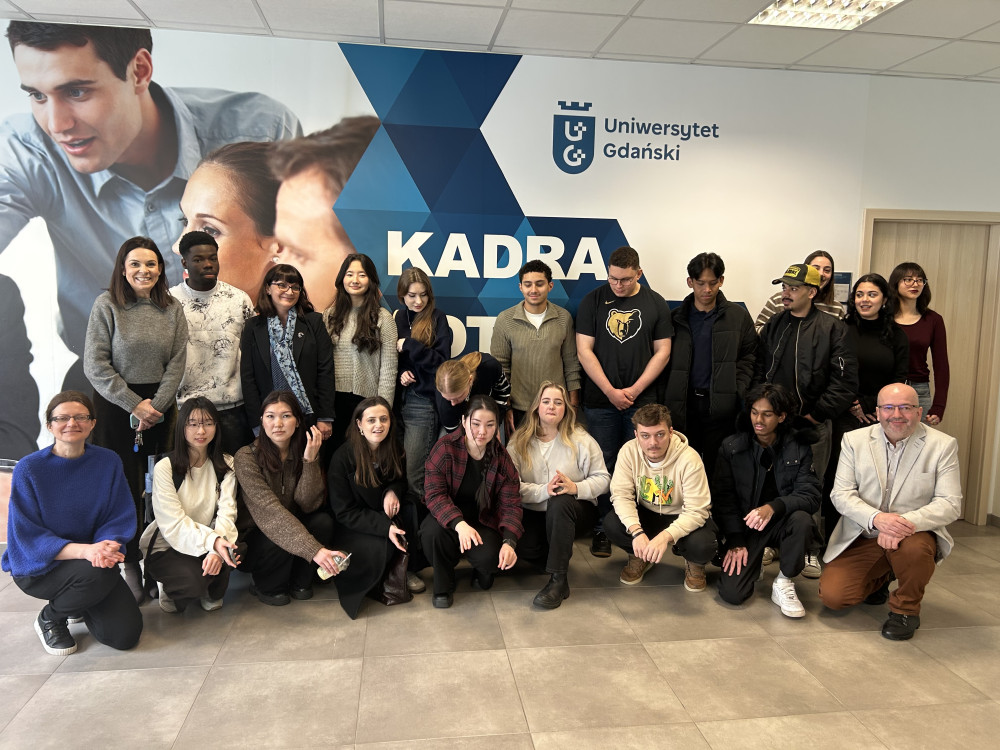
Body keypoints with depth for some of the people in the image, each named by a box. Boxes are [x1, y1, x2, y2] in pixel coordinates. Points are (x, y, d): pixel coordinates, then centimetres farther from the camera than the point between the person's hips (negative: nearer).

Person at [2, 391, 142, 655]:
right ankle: (49, 618, 0)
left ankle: (79, 604, 21)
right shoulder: (29, 469, -13)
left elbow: (120, 519, -4)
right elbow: (27, 537, -16)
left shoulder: (109, 462, -6)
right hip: (37, 567, -3)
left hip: (93, 560, 3)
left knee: (125, 634, -12)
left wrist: (106, 548, -27)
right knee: (97, 574, -34)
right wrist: (84, 550, -31)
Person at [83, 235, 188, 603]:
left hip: (160, 408, 3)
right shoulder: (107, 305, -3)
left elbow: (177, 363, 3)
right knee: (124, 486, -2)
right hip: (116, 406, -2)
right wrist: (135, 404, -10)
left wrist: (155, 406, -7)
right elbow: (96, 366, -7)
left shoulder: (172, 309, 6)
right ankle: (130, 565, 9)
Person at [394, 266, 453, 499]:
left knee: (414, 473, -5)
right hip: (399, 398, 5)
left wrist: (409, 345, -17)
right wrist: (400, 372, -3)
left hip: (424, 403, -5)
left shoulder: (437, 319, -5)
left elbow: (442, 361, -11)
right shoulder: (397, 318, 9)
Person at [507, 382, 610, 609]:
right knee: (526, 549, -29)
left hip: (572, 510, -1)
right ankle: (559, 551, 10)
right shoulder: (519, 441, -3)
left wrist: (576, 488, -26)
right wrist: (543, 491, -29)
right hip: (533, 513, 2)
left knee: (560, 502, -37)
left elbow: (603, 478, -6)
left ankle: (559, 581, -29)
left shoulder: (580, 439, -4)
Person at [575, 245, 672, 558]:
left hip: (642, 400, 0)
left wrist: (635, 389, -7)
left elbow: (662, 352, 3)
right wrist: (611, 391, -9)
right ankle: (602, 529, 14)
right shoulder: (593, 301, 2)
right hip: (601, 400, 0)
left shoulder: (655, 304, 4)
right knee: (602, 466, 4)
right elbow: (584, 350, -2)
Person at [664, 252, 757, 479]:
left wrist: (737, 393, -8)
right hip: (683, 405, 1)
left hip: (720, 407, -1)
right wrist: (667, 400, -4)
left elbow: (748, 358, 5)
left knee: (716, 468, 5)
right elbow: (667, 361, 6)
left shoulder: (738, 317, 5)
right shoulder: (677, 317, 8)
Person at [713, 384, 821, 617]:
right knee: (731, 593, -15)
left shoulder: (799, 447, -4)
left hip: (781, 522, 0)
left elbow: (811, 495, -14)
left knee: (801, 519, -35)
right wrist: (735, 542, -12)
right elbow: (723, 497, -3)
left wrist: (773, 507, -33)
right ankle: (757, 558, 20)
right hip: (745, 525, 0)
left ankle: (784, 584, -11)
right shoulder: (731, 447, -4)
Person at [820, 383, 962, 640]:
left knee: (914, 549, -37)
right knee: (832, 595, -13)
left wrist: (905, 522, -30)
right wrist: (876, 518, -26)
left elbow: (950, 503, -12)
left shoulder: (943, 445, -5)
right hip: (861, 537, 2)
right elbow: (841, 494, -6)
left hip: (913, 534, -2)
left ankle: (906, 608, -5)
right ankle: (879, 579, 22)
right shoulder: (854, 440, -1)